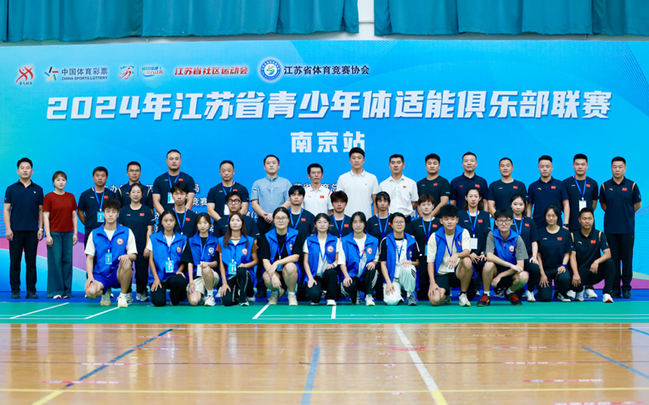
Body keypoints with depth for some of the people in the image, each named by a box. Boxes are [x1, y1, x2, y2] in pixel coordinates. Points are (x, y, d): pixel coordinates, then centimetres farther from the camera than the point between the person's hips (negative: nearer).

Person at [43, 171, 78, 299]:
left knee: (67, 261, 4)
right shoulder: (49, 197, -1)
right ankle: (55, 291, 2)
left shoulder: (71, 197, 10)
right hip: (54, 233, -4)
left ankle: (66, 291, 10)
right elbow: (45, 217, -4)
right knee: (55, 261, -4)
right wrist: (48, 235, -11)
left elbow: (74, 216, 13)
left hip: (68, 233, 4)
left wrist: (75, 233, 6)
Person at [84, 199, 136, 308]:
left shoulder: (127, 232, 4)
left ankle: (123, 296, -11)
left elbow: (134, 255, 2)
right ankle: (105, 292, 11)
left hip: (118, 274, -1)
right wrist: (90, 275, -8)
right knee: (90, 292, -30)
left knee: (127, 263, -35)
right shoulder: (94, 234, 7)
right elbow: (89, 258, 7)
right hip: (100, 275, 1)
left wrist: (127, 256, -23)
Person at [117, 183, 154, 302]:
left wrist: (147, 247, -5)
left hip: (142, 247, -1)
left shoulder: (146, 210, 4)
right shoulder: (124, 210, 7)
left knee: (142, 271, 0)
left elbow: (149, 229, 1)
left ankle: (141, 292, 18)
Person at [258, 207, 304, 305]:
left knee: (290, 266, -36)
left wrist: (277, 262, -26)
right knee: (267, 278, -34)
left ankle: (292, 294, -7)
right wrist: (273, 275, -28)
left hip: (290, 272, -1)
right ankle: (275, 292, 7)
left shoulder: (296, 235, -3)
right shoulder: (267, 237, -2)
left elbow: (296, 257, -13)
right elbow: (265, 260, -10)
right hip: (273, 271, 1)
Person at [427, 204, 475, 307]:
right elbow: (430, 261, -2)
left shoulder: (463, 233, -1)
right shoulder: (435, 237, -1)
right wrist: (432, 282, -13)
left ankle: (463, 295, -11)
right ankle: (446, 294, 14)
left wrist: (457, 255, -42)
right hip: (442, 273, 0)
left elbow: (467, 252, -18)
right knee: (434, 300, -27)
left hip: (458, 272, 0)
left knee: (467, 261, -35)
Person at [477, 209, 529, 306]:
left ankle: (510, 292, 6)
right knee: (489, 264, -34)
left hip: (510, 273, 1)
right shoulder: (492, 235, -9)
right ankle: (486, 295, -9)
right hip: (496, 271, -1)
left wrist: (500, 276, -20)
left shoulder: (517, 239, -9)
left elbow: (520, 265, -14)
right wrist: (511, 265, -30)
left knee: (524, 276, -31)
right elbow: (489, 256, -23)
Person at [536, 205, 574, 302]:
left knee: (565, 278, -36)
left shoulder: (565, 233, 1)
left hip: (559, 267, 1)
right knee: (545, 298, -17)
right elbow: (538, 254, 0)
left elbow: (567, 253, 5)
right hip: (544, 268, 0)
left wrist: (563, 265, -14)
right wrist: (542, 274, -7)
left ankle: (560, 293, 1)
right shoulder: (540, 233, -1)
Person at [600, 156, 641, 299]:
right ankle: (615, 288, 8)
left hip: (627, 228, -1)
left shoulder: (632, 185, 2)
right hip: (610, 228, 1)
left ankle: (626, 288, 7)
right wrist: (613, 214, 11)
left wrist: (626, 214, 12)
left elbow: (638, 204, 12)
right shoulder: (605, 186, 5)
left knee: (627, 259, -1)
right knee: (613, 259, 2)